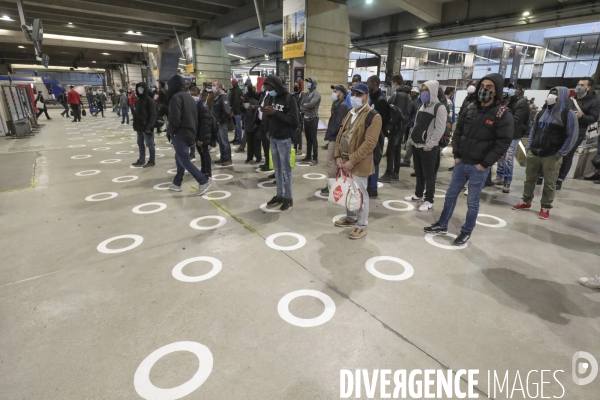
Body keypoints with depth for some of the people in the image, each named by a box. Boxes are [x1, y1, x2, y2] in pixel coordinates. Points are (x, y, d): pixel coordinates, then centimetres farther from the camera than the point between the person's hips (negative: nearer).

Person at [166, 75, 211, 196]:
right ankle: (177, 183, 26)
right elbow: (195, 118, 16)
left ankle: (203, 182, -11)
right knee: (179, 158, 17)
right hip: (189, 133, 9)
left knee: (184, 161, -6)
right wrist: (193, 136, 17)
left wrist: (170, 131, -5)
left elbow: (174, 119, -21)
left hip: (180, 134, -9)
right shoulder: (189, 97, 15)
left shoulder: (176, 97, -12)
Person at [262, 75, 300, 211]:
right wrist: (268, 130, -5)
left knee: (285, 169, 0)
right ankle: (279, 195, 22)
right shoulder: (272, 98, 10)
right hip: (273, 139, 6)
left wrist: (275, 112, -21)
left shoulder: (289, 98, -10)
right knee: (277, 169, 12)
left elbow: (295, 121, -16)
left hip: (284, 140, -6)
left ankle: (288, 197, 10)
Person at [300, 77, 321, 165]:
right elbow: (303, 104, 10)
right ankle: (308, 156, 21)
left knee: (313, 139, -6)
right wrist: (303, 109, -12)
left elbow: (311, 104, -23)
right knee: (308, 138, 13)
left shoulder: (316, 93, -10)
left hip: (313, 119, -8)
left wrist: (302, 106, -6)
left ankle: (315, 158, -2)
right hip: (306, 118, 8)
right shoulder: (307, 93, 15)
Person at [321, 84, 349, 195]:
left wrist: (330, 133, -13)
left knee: (331, 161, -6)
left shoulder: (342, 106, -15)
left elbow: (339, 123, -23)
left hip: (335, 137, -10)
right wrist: (330, 132, 9)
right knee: (335, 161, 15)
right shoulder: (338, 104, 17)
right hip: (335, 137, 10)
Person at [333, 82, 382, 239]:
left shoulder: (373, 116, -12)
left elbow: (369, 144, -20)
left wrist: (352, 161, -22)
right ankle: (351, 218, 37)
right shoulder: (350, 113, 13)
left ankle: (361, 225, 17)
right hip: (344, 161, 8)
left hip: (358, 163, -8)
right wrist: (338, 156, -2)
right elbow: (340, 135, 11)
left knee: (360, 194, 2)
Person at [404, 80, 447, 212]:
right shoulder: (422, 106, 15)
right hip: (416, 145, 8)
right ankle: (418, 195, 30)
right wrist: (411, 139, 12)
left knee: (428, 175, 0)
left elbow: (440, 129, -17)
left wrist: (429, 145, -20)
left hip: (428, 148, -8)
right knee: (418, 173, 17)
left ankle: (429, 200, 8)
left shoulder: (440, 108, -11)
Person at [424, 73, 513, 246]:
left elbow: (503, 143, -13)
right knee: (450, 195, 14)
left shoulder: (503, 115, -10)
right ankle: (442, 225, 29)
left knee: (472, 202, 6)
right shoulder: (470, 109, 6)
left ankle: (466, 232, 23)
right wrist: (456, 155, 3)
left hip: (479, 167, -5)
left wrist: (484, 164, -14)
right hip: (461, 163, 5)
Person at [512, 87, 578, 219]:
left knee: (549, 183, 2)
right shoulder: (542, 113, 15)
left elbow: (572, 136, -7)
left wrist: (560, 154, -13)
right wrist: (528, 147, 9)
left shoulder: (568, 114, -4)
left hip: (552, 157, -5)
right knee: (529, 179, 11)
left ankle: (545, 207, 11)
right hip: (533, 154, 5)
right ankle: (526, 202, 24)